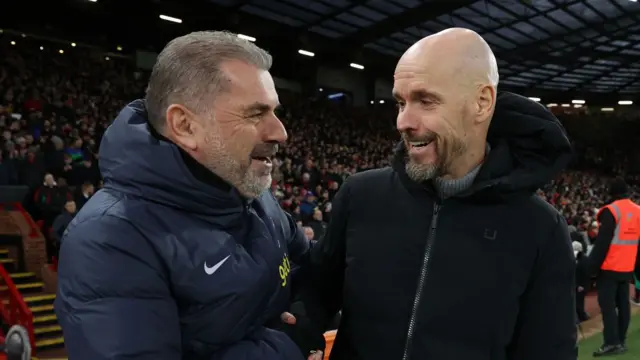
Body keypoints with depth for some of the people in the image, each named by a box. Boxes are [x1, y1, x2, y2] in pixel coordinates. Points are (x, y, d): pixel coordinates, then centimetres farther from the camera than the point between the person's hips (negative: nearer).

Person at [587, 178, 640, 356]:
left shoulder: (612, 211, -14)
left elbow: (602, 242, -16)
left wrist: (593, 264, -12)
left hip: (610, 266, -7)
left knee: (607, 303, -4)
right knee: (623, 303, 11)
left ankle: (612, 342, -8)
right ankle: (621, 340, 17)